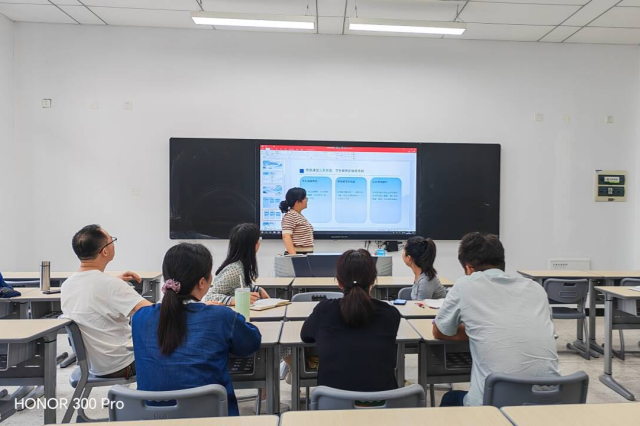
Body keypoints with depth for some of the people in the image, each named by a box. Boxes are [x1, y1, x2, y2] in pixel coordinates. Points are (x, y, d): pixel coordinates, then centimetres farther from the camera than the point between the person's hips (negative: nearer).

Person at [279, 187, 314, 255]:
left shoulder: (300, 216, 16)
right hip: (297, 255, -9)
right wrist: (294, 256, -29)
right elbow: (286, 236, -21)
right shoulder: (290, 216, -12)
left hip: (306, 255, 9)